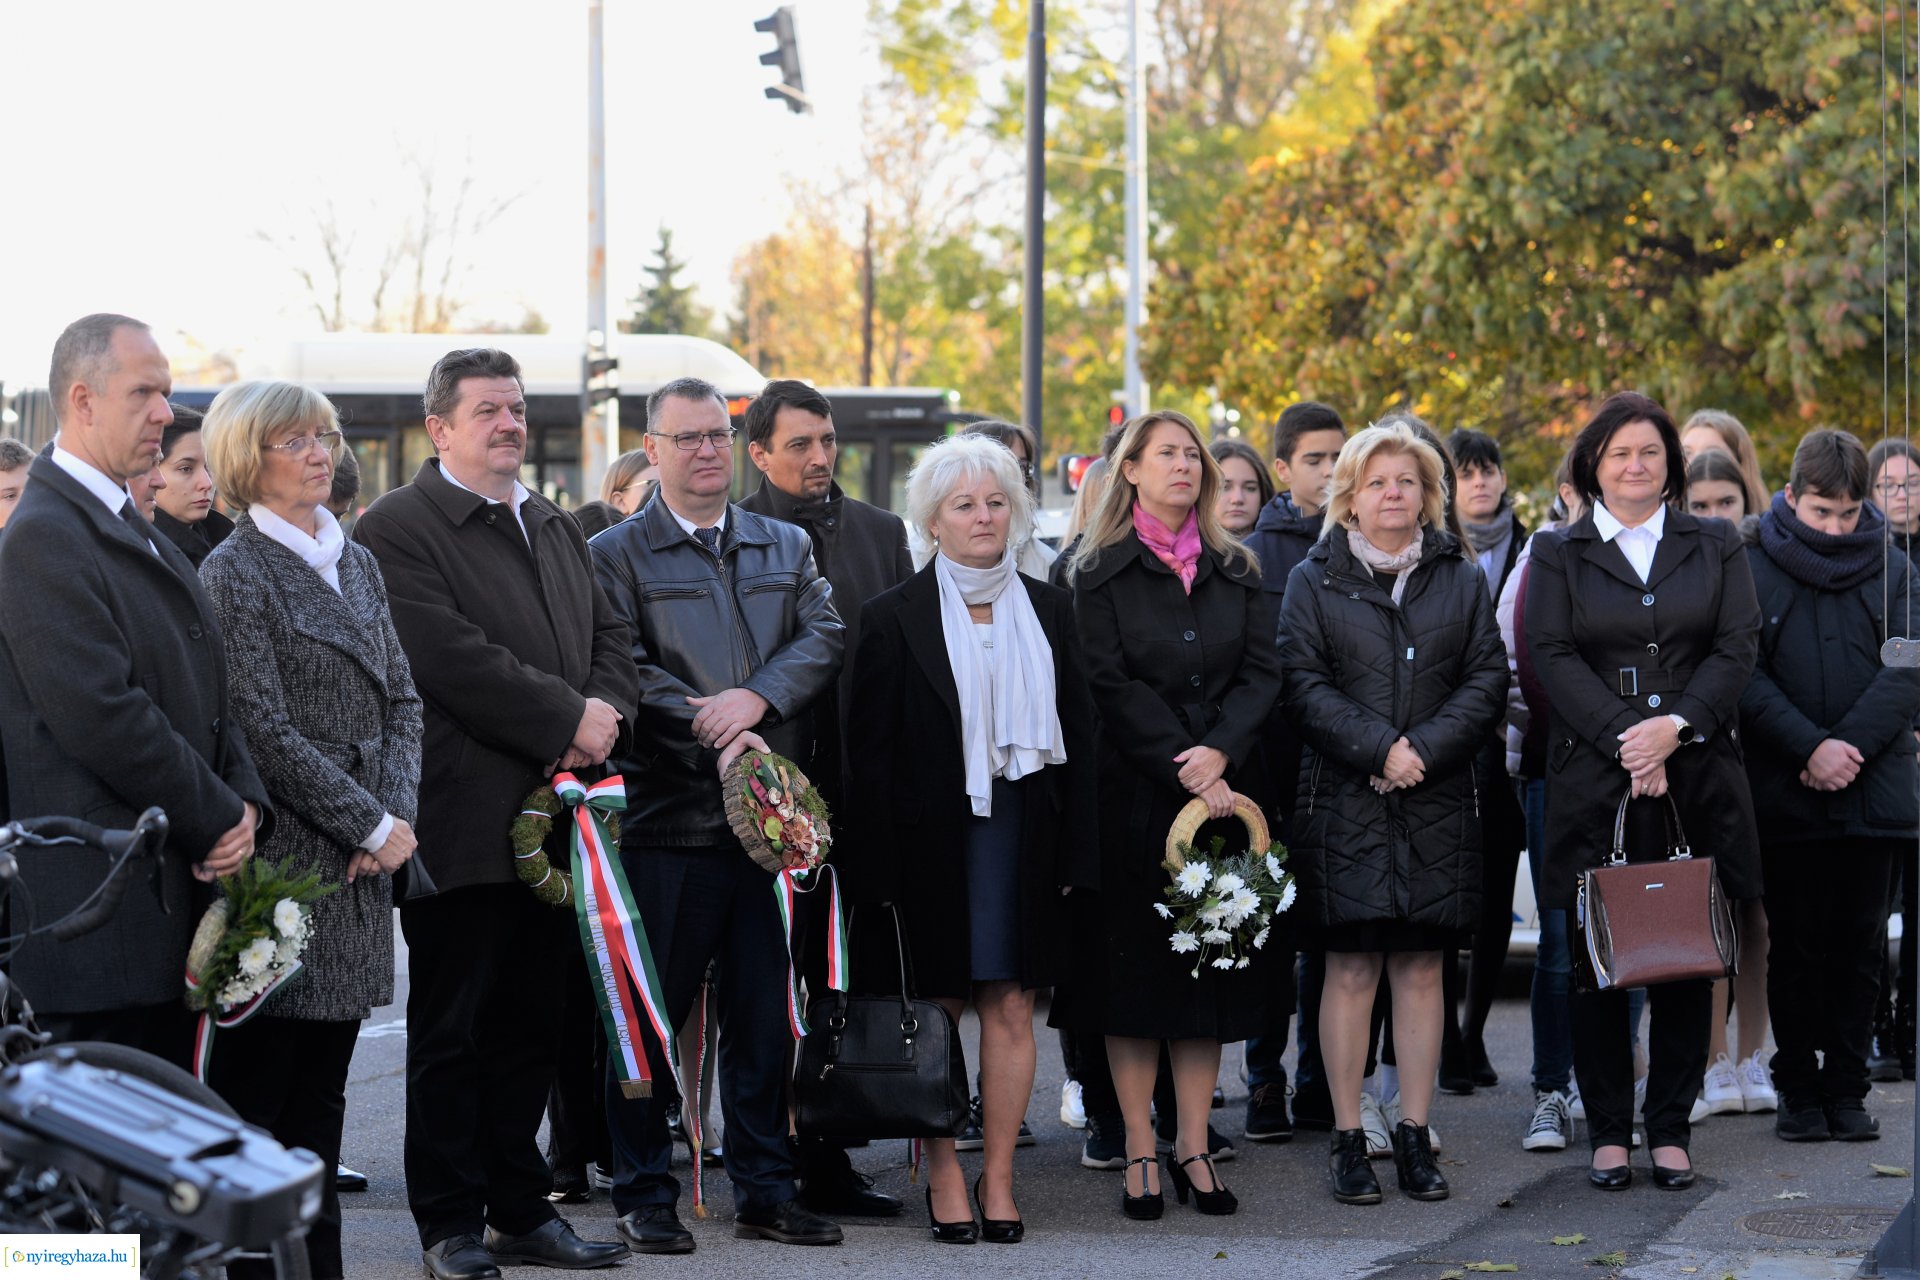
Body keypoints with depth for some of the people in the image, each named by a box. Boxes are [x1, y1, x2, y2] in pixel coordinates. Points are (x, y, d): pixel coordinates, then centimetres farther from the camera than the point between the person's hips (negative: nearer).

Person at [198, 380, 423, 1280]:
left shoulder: (356, 564, 16)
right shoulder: (234, 573, -8)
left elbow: (400, 699, 15)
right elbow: (266, 731, -14)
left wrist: (399, 811, -2)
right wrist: (372, 825, -12)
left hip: (359, 864, 7)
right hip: (282, 858, -7)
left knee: (322, 1086, 10)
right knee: (257, 1087, -4)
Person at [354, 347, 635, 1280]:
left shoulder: (554, 528, 19)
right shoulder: (397, 528, -7)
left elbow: (609, 639, 16)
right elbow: (453, 658, -18)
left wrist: (603, 714, -6)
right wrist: (569, 719, -16)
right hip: (464, 824, -7)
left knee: (528, 1024, 12)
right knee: (451, 1029, 1)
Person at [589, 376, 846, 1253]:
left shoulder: (786, 547, 17)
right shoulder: (616, 555, 2)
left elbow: (825, 639, 4)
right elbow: (624, 670, -8)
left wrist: (756, 699, -13)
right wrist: (716, 738, -17)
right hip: (666, 817, -4)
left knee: (763, 1014, 8)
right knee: (650, 1015, 1)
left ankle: (765, 1192, 17)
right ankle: (644, 1197, 10)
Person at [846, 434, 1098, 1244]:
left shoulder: (1048, 609, 10)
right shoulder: (896, 617, 0)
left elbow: (1079, 734, 10)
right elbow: (870, 749, -2)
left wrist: (1076, 850, 3)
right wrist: (880, 866, -8)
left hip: (1025, 835, 2)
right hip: (934, 836, -2)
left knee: (1011, 1009, 2)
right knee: (938, 1009, 1)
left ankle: (999, 1178, 10)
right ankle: (944, 1177, 9)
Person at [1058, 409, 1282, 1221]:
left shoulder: (1235, 571, 12)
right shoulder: (1100, 573, 0)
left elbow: (1263, 672, 3)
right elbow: (1113, 687, -8)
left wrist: (1219, 752, -14)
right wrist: (1184, 775, -16)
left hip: (1226, 790, 3)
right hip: (1134, 794, -3)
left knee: (1212, 963, 3)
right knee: (1133, 964, -1)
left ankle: (1193, 1145, 9)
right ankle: (1140, 1151, 4)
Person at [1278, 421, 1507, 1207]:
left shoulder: (1461, 578, 11)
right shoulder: (1314, 581, 5)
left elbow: (1487, 679, 3)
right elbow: (1304, 686, -4)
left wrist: (1425, 750, -11)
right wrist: (1379, 749, -15)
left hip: (1438, 801, 2)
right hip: (1344, 801, -2)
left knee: (1421, 967, 4)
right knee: (1351, 969, -3)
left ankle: (1414, 1134, 9)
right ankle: (1348, 1137, 2)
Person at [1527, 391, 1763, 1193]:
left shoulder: (1715, 548, 13)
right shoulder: (1558, 555, 9)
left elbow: (1737, 649, 3)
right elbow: (1553, 657, -2)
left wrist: (1675, 726, -12)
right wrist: (1627, 738, -13)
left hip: (1697, 774, 1)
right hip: (1593, 779, -1)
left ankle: (1671, 1129, 8)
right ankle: (1608, 1133, 6)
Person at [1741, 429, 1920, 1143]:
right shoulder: (1752, 571, 3)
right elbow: (1745, 676, -5)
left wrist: (1849, 746, -14)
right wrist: (1811, 748, -16)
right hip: (1786, 795, -1)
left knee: (1859, 947, 4)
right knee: (1797, 945, 2)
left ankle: (1847, 1087, 11)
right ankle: (1798, 1089, 10)